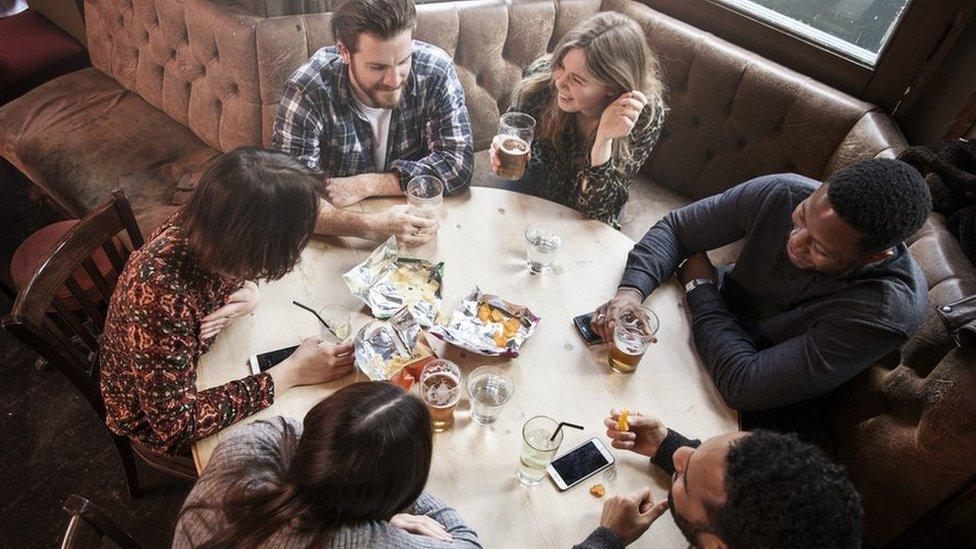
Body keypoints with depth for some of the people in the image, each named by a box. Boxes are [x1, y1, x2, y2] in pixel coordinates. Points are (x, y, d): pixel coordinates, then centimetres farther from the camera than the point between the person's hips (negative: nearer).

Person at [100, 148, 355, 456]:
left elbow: (238, 272, 1)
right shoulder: (162, 299, -43)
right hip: (156, 420, -5)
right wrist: (291, 374, -32)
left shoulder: (198, 224, -24)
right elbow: (177, 424, -33)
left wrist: (249, 292, -21)